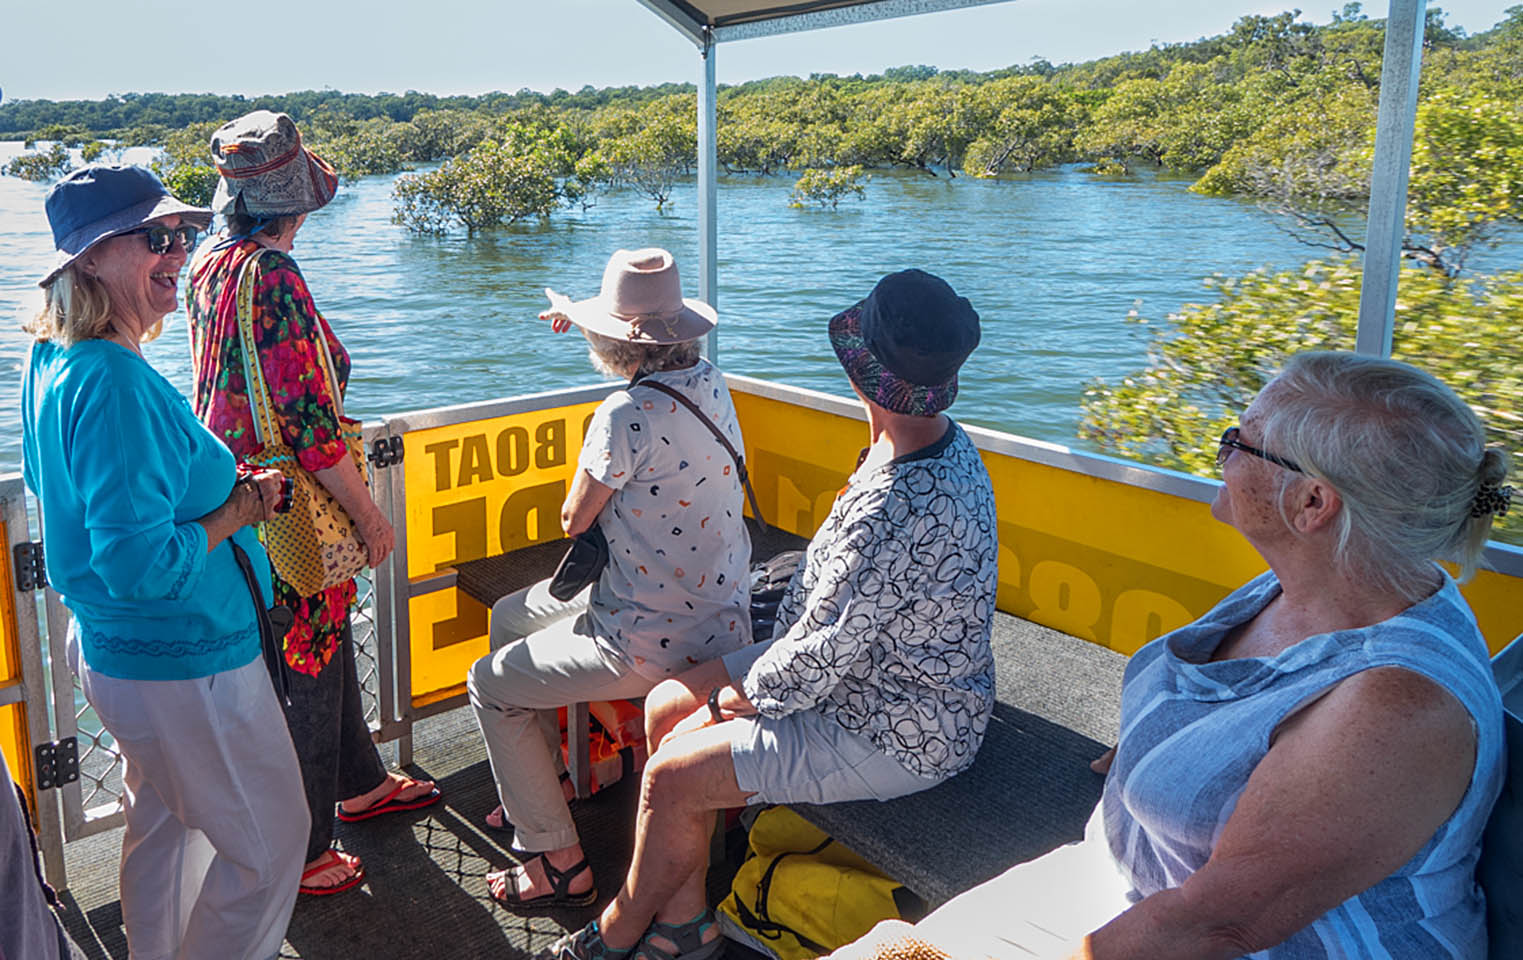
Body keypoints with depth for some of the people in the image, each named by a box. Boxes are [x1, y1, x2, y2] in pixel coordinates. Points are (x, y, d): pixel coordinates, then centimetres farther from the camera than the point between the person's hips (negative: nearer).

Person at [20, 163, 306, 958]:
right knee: (265, 846, 9)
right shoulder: (116, 385, -28)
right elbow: (140, 564, -32)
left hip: (110, 648, 10)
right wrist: (237, 511, -17)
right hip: (184, 666, -10)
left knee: (161, 825, 27)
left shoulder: (55, 360, 3)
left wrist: (223, 488, 5)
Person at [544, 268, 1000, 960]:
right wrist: (772, 658, 2)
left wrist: (746, 695, -9)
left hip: (892, 738, -10)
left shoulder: (899, 511, -34)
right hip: (866, 674, 10)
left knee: (671, 778, -9)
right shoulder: (944, 441, -1)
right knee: (668, 707, 8)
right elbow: (825, 573, 8)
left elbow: (822, 655, -27)